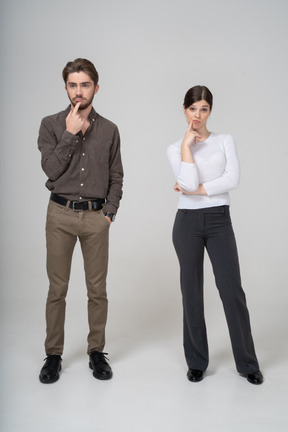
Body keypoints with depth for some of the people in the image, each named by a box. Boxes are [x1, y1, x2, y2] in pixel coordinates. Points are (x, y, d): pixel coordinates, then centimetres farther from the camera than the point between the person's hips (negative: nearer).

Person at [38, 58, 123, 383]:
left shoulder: (109, 130, 8)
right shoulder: (51, 125, 4)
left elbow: (116, 176, 10)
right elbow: (51, 168, -8)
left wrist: (110, 210, -1)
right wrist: (71, 134, -12)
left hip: (96, 217, 1)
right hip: (60, 214, -1)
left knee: (97, 289, 6)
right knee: (57, 289, 5)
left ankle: (96, 351, 21)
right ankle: (53, 354, 19)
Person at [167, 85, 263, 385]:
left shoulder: (225, 141, 7)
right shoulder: (175, 149, 6)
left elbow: (233, 178, -9)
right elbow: (189, 182, -13)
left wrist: (197, 190, -10)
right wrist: (186, 145, -9)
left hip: (219, 221, 0)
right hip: (188, 222, 0)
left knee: (232, 291, -1)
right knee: (192, 292, 6)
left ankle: (247, 363, 16)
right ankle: (196, 362, 22)